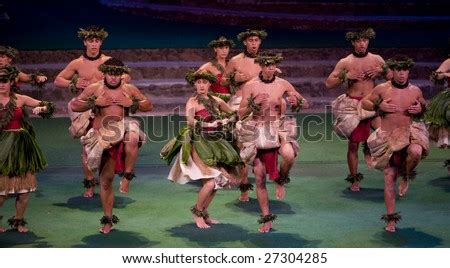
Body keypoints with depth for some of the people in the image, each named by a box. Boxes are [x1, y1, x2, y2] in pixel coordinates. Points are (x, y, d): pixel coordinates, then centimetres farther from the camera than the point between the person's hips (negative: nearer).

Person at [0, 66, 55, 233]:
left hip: (22, 146, 3)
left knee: (25, 187, 6)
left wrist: (41, 108, -15)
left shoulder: (20, 99, 4)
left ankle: (18, 221, 22)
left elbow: (47, 106, 5)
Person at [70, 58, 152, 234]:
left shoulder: (129, 89, 8)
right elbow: (74, 105, 3)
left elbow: (149, 106, 11)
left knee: (132, 139, -40)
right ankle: (108, 219, 18)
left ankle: (127, 176, -19)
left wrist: (132, 103, -7)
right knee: (106, 178, 4)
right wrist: (94, 102, -10)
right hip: (104, 136, 1)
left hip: (123, 127, 0)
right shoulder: (94, 88, 5)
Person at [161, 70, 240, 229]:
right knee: (210, 182, -15)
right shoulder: (192, 102, -8)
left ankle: (204, 213, 25)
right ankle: (196, 211, 9)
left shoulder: (216, 100, 8)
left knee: (218, 181, 7)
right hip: (199, 144, -6)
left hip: (215, 143, 6)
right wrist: (210, 124, -35)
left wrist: (227, 120, 4)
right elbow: (190, 121, -27)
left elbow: (234, 113, 20)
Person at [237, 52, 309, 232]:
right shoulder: (250, 86, -4)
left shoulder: (283, 84, 0)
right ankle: (266, 218, 19)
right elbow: (241, 114, -2)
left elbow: (306, 104, 7)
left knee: (289, 155, -33)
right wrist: (253, 105, -20)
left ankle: (280, 181, 1)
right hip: (257, 132, 0)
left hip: (279, 128, 0)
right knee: (259, 178, 3)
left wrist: (297, 102, -15)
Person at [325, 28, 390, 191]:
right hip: (352, 105, -1)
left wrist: (381, 72, -9)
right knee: (353, 144, 3)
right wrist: (345, 76, -14)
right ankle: (354, 178, 20)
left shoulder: (377, 59, 4)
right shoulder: (344, 62, 0)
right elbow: (328, 84, -2)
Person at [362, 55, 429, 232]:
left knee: (416, 152, -35)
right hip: (388, 137, 0)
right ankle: (391, 218, 14)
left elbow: (424, 109, 18)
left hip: (409, 133, 0)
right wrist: (379, 106, -12)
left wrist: (420, 109, -7)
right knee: (389, 177, 0)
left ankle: (406, 177, 0)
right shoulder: (382, 89, -4)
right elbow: (365, 103, 7)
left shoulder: (415, 91, 1)